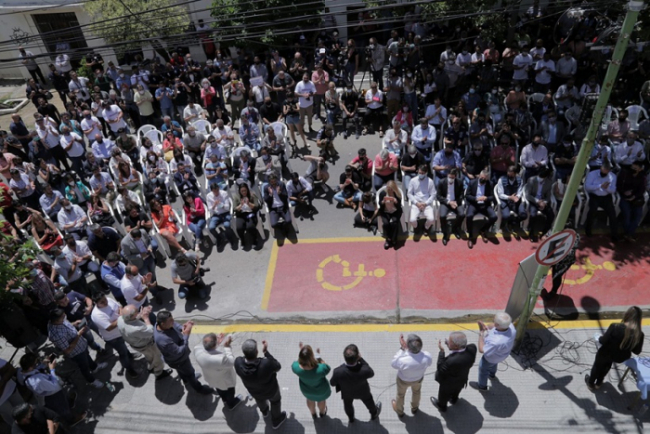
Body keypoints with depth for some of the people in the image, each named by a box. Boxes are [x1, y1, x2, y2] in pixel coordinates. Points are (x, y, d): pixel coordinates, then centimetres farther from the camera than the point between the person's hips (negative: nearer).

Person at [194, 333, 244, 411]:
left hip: (211, 378, 5)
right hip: (225, 380, -5)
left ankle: (225, 399, 67)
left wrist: (219, 342, -16)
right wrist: (227, 347, -25)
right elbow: (231, 362, -28)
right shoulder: (220, 359, -48)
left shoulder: (197, 350, -35)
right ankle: (231, 404, 60)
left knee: (219, 389, 37)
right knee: (229, 391, 31)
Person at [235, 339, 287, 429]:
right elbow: (278, 366, -23)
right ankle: (276, 420, 59)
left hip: (254, 392, 3)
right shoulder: (266, 363, -46)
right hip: (271, 390, -3)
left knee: (260, 399, 39)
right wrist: (266, 352, -25)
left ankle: (264, 411, 71)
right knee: (275, 400, 33)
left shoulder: (238, 363, -38)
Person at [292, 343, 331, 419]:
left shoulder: (296, 368, -38)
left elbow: (298, 361, -14)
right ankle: (322, 413, 65)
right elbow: (326, 367, -22)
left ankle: (313, 414, 66)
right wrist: (319, 356, -19)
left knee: (310, 399, 37)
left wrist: (301, 351, -10)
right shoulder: (321, 369, -46)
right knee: (321, 399, 34)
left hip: (306, 390, 2)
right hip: (321, 390, -2)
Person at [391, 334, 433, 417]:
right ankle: (414, 408, 64)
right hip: (418, 378, 3)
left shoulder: (403, 361, -47)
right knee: (416, 392, 36)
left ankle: (399, 411, 59)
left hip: (403, 380, -2)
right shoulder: (427, 356, -37)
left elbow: (393, 364, -23)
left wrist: (402, 348, -29)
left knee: (400, 394, 31)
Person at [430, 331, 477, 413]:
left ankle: (441, 406, 60)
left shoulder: (452, 361, -50)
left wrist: (441, 351, -31)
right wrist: (451, 347, -23)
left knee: (443, 395, 31)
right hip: (461, 381, 5)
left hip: (448, 384, -5)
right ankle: (453, 400, 69)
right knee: (455, 392, 39)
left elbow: (441, 370, -30)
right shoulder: (472, 348, -32)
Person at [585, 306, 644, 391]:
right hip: (621, 358, 4)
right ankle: (598, 383, 54)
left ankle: (591, 383, 51)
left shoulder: (615, 327, -33)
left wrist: (599, 338, -1)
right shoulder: (640, 335, -21)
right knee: (606, 365, 36)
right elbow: (637, 351, -8)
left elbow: (603, 341, -23)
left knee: (597, 366, 28)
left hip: (606, 354, -3)